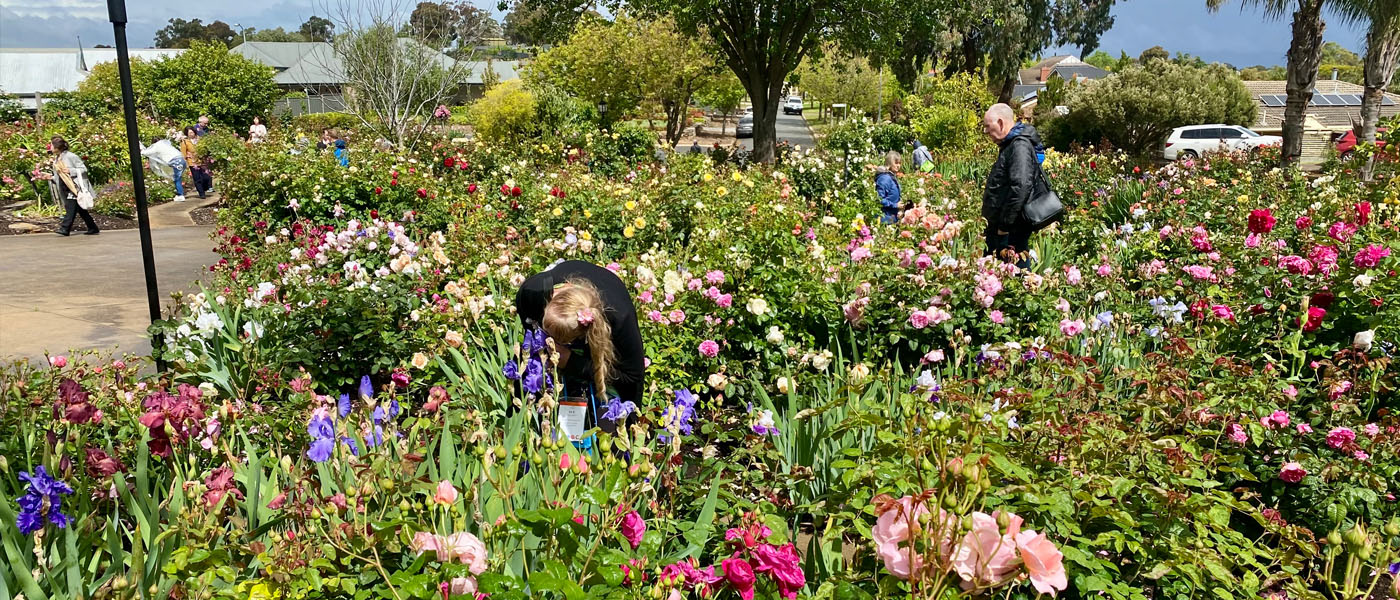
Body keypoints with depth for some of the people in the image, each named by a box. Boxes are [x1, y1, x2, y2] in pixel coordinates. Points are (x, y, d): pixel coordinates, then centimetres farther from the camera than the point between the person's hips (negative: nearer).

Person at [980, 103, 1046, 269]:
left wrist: (1005, 225, -24)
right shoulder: (1010, 145, 18)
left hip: (1012, 231, -11)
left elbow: (1020, 188, -27)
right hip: (998, 230, 11)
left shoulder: (1020, 146, -15)